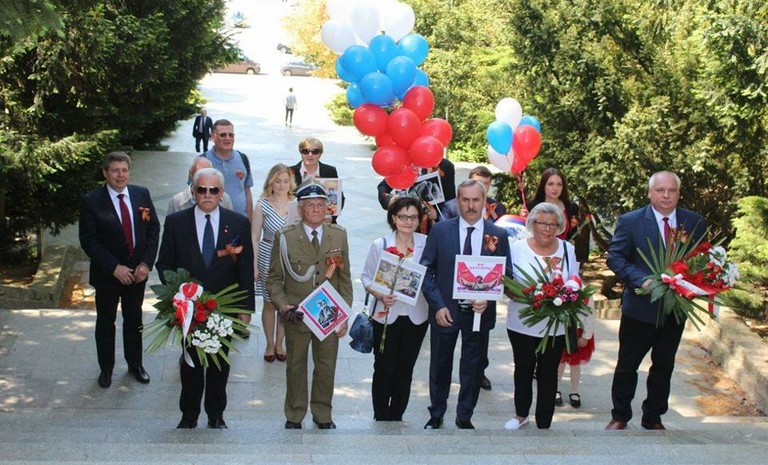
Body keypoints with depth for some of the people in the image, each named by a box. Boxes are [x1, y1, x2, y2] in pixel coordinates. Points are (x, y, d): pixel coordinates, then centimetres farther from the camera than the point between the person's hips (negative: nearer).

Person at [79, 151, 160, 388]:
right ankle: (106, 368, 31)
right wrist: (114, 268, -20)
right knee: (105, 322, 13)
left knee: (134, 319, 18)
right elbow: (88, 241, -14)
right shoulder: (92, 201, -13)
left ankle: (135, 364, 35)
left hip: (137, 272, 3)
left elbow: (153, 229, 0)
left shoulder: (142, 194, -4)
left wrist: (146, 263, -10)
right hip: (107, 274, -2)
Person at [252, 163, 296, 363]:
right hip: (268, 258, -1)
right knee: (269, 303, 11)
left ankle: (279, 344, 28)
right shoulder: (262, 206, -7)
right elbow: (254, 237, -3)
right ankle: (270, 344, 29)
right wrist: (254, 265, -7)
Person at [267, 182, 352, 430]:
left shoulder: (339, 236, 1)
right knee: (295, 366, 13)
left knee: (326, 367, 12)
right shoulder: (285, 237, -6)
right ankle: (294, 416, 29)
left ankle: (323, 414, 31)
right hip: (296, 315, -2)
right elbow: (274, 278, -2)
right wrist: (283, 306, -16)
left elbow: (344, 278, 5)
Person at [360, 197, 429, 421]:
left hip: (415, 317, 2)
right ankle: (381, 418, 21)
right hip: (386, 316, -2)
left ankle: (396, 417, 27)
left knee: (405, 371, 12)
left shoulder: (427, 244, -2)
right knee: (384, 369, 5)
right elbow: (366, 277, -2)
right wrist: (380, 295, -19)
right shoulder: (380, 245, -6)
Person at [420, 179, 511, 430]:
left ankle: (464, 417, 27)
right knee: (440, 367, 13)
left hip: (479, 312, 1)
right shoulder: (440, 230, -4)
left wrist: (488, 299, -15)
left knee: (473, 369, 10)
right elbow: (427, 270, -4)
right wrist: (438, 306, -12)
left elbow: (506, 275, 2)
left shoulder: (498, 235, -1)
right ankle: (436, 415, 30)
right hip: (445, 311, 0)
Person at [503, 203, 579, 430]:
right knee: (523, 370, 16)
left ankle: (544, 424, 19)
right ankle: (521, 414, 37)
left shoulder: (567, 249, 1)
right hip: (522, 324, -1)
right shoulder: (518, 248, -5)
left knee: (548, 374, 8)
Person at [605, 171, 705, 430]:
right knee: (627, 365, 9)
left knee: (663, 367, 16)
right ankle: (620, 416, 26)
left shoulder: (694, 223, 0)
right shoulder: (630, 221, -8)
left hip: (676, 309, 3)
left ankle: (653, 418, 32)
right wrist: (641, 280, -22)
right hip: (640, 308, -3)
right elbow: (615, 257, -9)